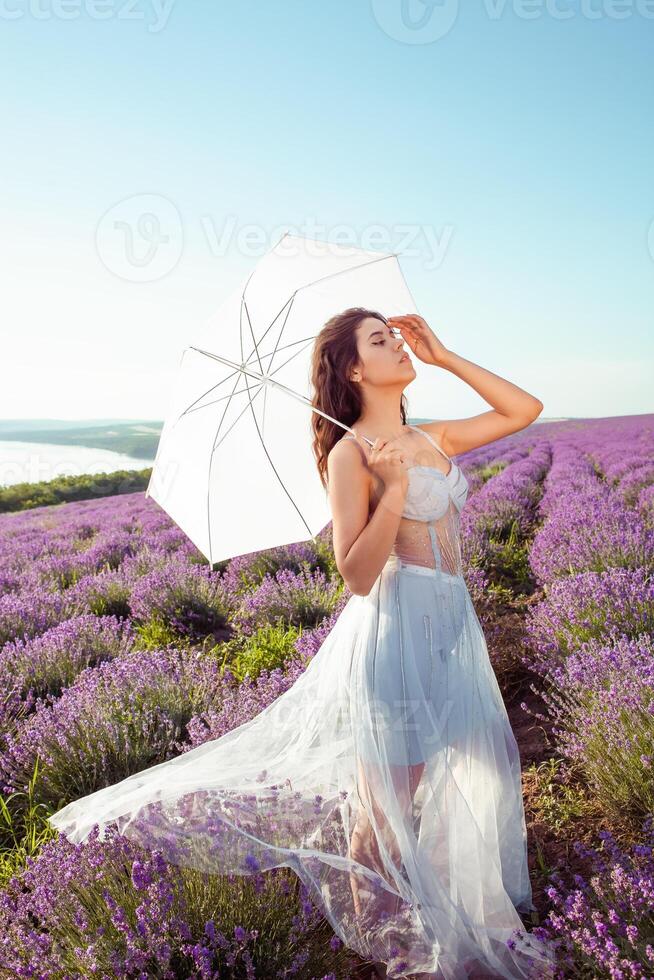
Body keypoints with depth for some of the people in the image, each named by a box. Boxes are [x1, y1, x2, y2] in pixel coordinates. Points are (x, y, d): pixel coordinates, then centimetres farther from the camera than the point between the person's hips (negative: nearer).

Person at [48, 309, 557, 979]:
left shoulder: (430, 439, 9)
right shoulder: (350, 453, -12)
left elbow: (525, 410, 13)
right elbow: (357, 577, -16)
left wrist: (445, 357, 7)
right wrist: (394, 490, -28)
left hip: (454, 626, 8)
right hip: (399, 628, -8)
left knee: (482, 774, 18)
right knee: (387, 810, 7)